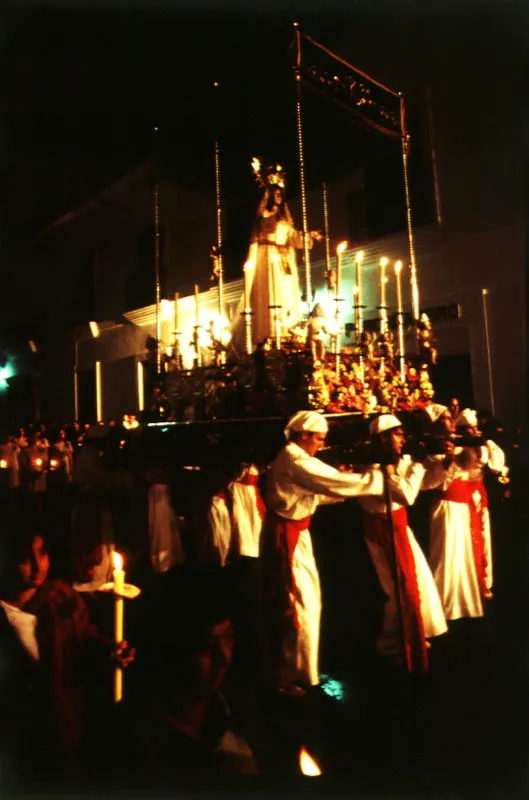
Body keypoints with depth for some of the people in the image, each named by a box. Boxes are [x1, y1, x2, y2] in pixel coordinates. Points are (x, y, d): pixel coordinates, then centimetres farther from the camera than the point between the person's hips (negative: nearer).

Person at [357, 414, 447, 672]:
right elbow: (407, 495, -31)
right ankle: (390, 646, 22)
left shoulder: (401, 461, 3)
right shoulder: (375, 469, -25)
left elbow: (428, 482, 9)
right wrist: (418, 465, -21)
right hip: (384, 532, -9)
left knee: (418, 581, 19)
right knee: (402, 589, 2)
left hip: (398, 527, 9)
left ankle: (412, 637, 39)